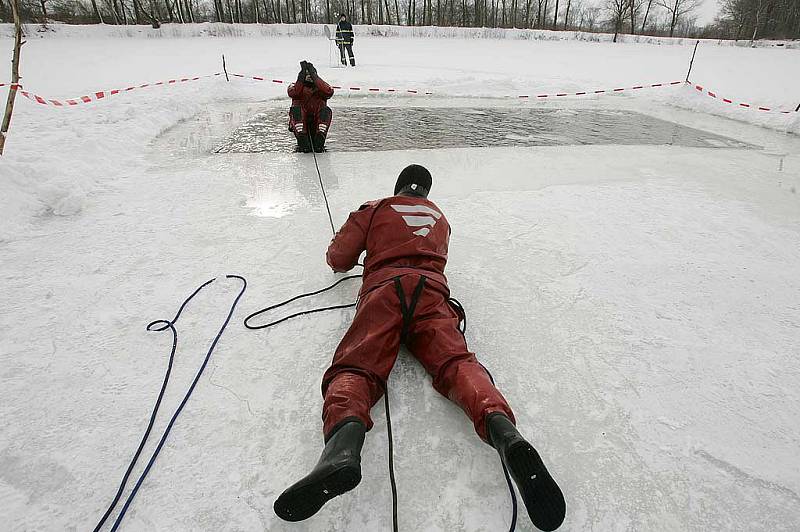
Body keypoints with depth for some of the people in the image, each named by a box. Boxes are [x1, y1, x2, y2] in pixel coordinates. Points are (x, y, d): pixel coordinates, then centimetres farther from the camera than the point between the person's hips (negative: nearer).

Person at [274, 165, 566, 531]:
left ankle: (344, 444, -48)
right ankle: (504, 432, -47)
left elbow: (337, 259, 23)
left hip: (383, 289, -2)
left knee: (354, 368, -15)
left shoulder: (374, 210, 25)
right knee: (456, 362, -17)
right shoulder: (439, 218, 35)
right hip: (432, 291, 3)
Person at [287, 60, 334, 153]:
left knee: (326, 110, -23)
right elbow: (292, 93, -16)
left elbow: (329, 92, -16)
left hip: (316, 125, 0)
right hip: (299, 126, 0)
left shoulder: (320, 88, 10)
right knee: (296, 109, -27)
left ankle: (319, 142, -37)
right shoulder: (297, 86, 10)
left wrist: (315, 77, -17)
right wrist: (301, 78, -24)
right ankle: (303, 142, -39)